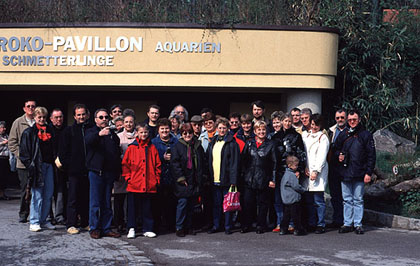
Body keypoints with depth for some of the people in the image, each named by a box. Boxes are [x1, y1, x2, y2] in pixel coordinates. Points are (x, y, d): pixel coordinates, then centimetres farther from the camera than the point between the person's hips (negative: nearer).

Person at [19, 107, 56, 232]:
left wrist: (54, 160, 11)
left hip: (49, 165, 5)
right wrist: (30, 165, -10)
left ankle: (43, 220, 14)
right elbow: (24, 151, -2)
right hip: (37, 166, -5)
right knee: (37, 195, -6)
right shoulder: (29, 132, 1)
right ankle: (34, 222, 0)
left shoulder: (50, 131, 16)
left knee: (48, 194, 5)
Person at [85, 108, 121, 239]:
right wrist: (99, 134, -41)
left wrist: (118, 172, 12)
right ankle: (94, 228, 5)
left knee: (107, 202, 8)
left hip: (110, 172, 4)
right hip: (96, 171, -4)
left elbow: (118, 153, 20)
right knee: (95, 202, -2)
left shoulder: (113, 134, 18)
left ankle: (106, 228, 13)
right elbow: (88, 140, -22)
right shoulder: (91, 131, 4)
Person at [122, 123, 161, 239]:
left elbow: (157, 165, 11)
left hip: (149, 185, 2)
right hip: (134, 184, -1)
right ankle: (131, 229, 15)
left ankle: (147, 229, 16)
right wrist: (128, 177, -5)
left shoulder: (152, 148, 8)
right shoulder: (131, 148, 2)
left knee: (147, 208, 8)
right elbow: (125, 164, 3)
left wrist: (157, 179, 4)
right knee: (133, 207, 5)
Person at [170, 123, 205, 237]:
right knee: (182, 202, -7)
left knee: (191, 204, 9)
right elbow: (174, 163, -7)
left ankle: (189, 226, 18)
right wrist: (180, 178, -12)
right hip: (183, 181, -4)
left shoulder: (198, 146, 12)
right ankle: (179, 227, 2)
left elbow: (202, 163, 17)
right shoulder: (178, 146, -2)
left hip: (195, 181, 4)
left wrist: (201, 178, 10)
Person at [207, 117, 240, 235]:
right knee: (216, 204, 10)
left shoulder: (232, 143, -4)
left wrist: (233, 180, -14)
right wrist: (209, 177, 9)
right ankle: (216, 226, 18)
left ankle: (228, 226, 10)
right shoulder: (212, 143, 14)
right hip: (214, 180, 5)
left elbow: (235, 162, -8)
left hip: (226, 180, -5)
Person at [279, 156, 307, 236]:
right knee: (296, 215, -2)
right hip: (293, 199, -9)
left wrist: (296, 177, 10)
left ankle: (283, 229, 14)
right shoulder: (291, 175, -16)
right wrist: (304, 190, -3)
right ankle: (298, 230, 3)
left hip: (286, 200, 9)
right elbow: (296, 186, -17)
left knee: (286, 214, 13)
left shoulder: (286, 174, 14)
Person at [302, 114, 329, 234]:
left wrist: (315, 171, -14)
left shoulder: (323, 138, 0)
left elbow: (322, 156, -7)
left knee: (318, 200, -5)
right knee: (308, 200, 7)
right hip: (306, 172, 5)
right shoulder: (305, 135, 14)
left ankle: (321, 225, 0)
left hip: (318, 173, -5)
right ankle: (311, 224, 15)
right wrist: (304, 168, -2)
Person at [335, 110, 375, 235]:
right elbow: (336, 149, 22)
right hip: (345, 173, 3)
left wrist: (369, 173, -8)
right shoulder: (343, 135, 11)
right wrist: (338, 155, -2)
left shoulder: (366, 135, 1)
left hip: (359, 174, -3)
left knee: (358, 200, 3)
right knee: (347, 200, 9)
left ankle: (358, 224, 9)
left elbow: (371, 155, -1)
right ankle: (347, 223, 15)